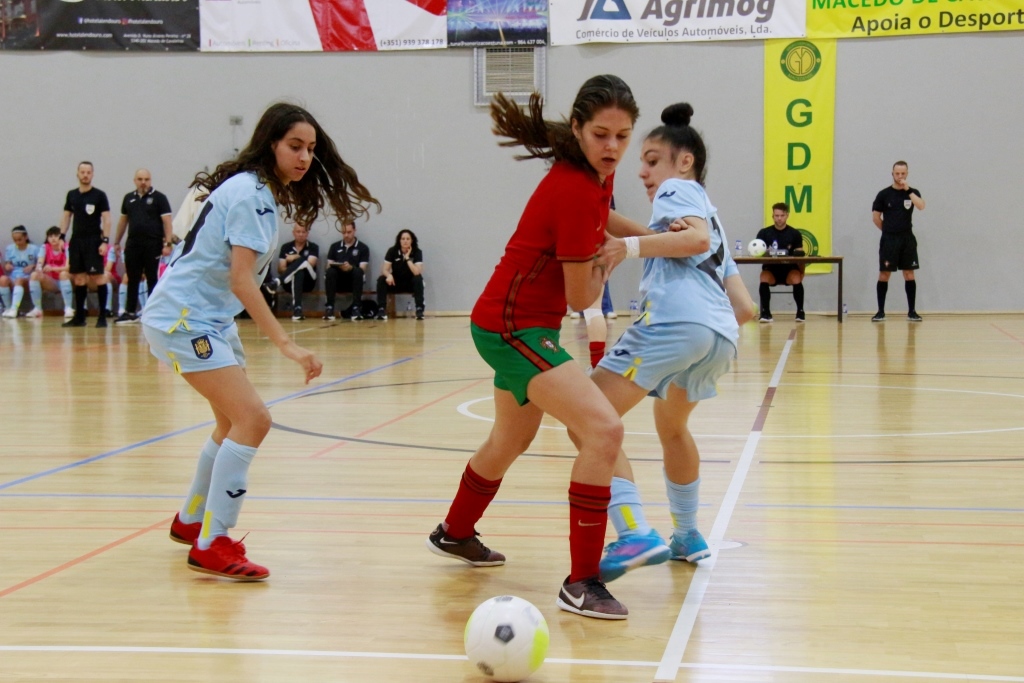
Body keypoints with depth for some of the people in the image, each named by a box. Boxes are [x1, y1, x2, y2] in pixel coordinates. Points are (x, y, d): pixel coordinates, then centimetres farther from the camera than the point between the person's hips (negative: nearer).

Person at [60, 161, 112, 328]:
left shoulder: (99, 195, -3)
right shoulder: (72, 195, 10)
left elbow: (106, 219, -6)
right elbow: (66, 216, 16)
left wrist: (105, 240, -14)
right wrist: (62, 236, 5)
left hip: (93, 241, -4)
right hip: (76, 240, 5)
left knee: (98, 277, -7)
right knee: (78, 278, 6)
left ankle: (102, 316, -4)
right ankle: (79, 316, 11)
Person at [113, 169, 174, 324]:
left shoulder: (159, 198, -1)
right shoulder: (129, 198, 13)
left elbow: (167, 222, -6)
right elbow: (123, 220, 21)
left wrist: (167, 243, -14)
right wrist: (117, 242, 19)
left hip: (153, 244, -4)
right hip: (133, 244, 4)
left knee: (152, 280, 1)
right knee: (132, 280, 6)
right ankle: (130, 313, 12)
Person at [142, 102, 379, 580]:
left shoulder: (264, 193, 11)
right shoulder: (249, 193, -18)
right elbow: (240, 279, -25)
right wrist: (286, 345, -29)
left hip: (211, 319, 11)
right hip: (182, 318, -11)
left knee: (235, 423, 20)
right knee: (252, 419, -19)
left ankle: (190, 521, 37)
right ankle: (209, 546, -15)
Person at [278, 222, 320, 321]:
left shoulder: (313, 247, 7)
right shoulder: (286, 247, 11)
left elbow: (310, 264, -9)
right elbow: (280, 269, 3)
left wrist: (295, 258, -2)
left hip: (307, 281, -1)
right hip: (290, 282, 1)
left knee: (301, 261, -29)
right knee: (298, 272, -35)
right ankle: (297, 308, -47)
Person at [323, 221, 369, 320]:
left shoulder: (363, 248, 5)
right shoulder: (334, 246, 13)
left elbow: (362, 268, -6)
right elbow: (329, 265, 7)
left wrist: (351, 268, -27)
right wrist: (338, 267, -17)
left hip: (353, 282, -1)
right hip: (338, 282, 1)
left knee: (358, 271, -34)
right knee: (330, 271, -31)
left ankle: (356, 308, -32)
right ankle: (329, 307, -28)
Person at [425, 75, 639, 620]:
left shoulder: (597, 176, 1)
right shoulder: (575, 190, -25)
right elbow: (581, 297, -18)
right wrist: (607, 259, 2)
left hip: (519, 322, 11)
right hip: (513, 327, -11)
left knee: (511, 440, 29)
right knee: (604, 430, -23)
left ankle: (454, 534, 54)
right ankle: (581, 583, -19)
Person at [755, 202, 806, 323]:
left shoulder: (795, 234, 2)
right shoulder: (764, 233, 2)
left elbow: (800, 256, -2)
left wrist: (801, 272, -18)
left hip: (789, 269, 0)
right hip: (771, 269, 0)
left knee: (796, 280, -31)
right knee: (764, 278, -32)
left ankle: (800, 311, -17)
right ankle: (765, 312, -25)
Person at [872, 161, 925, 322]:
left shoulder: (913, 192, 4)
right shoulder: (884, 194, 1)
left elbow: (921, 206, -17)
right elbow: (875, 217, 5)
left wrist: (908, 190, -19)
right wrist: (888, 230, 6)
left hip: (907, 239, 1)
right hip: (888, 239, -1)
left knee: (909, 274, 2)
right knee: (884, 274, -1)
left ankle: (912, 311, 8)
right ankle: (881, 311, 4)